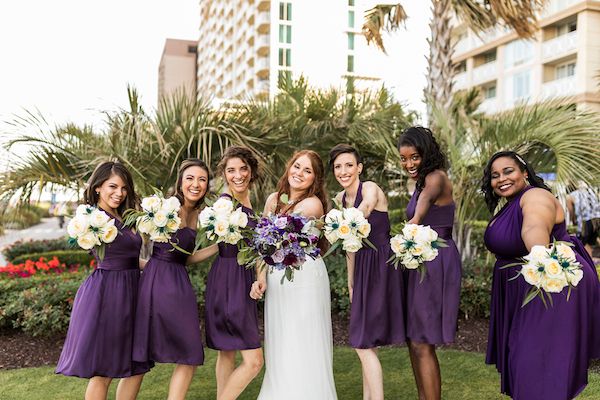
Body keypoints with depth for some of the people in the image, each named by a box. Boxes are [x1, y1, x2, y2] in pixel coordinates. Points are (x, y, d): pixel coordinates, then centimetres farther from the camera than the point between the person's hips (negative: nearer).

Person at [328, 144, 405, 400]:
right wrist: (351, 282, 14)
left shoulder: (370, 189, -13)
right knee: (365, 343, 14)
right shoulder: (341, 199, 9)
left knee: (364, 343, -7)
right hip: (362, 269, 8)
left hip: (381, 267, -8)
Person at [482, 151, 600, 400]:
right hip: (522, 290, 10)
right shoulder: (510, 205, 10)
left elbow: (535, 227, -44)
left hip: (554, 287, -10)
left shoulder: (535, 197, -22)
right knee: (522, 355, 19)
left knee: (540, 363, -7)